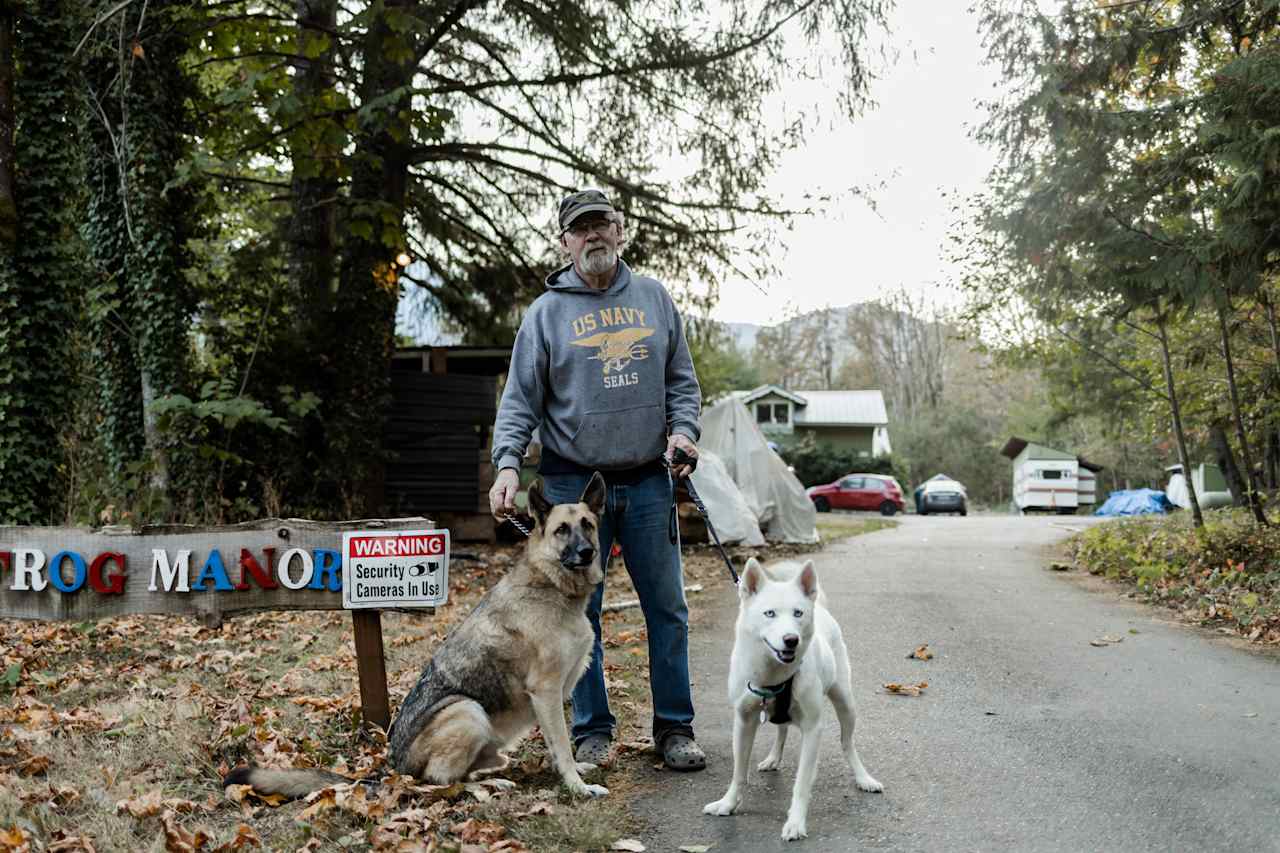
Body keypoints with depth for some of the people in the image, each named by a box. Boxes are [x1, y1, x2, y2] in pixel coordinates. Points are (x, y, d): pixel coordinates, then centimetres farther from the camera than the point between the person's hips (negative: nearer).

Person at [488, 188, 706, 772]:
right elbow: (520, 399, 0)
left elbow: (681, 378, 13)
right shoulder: (546, 312, 2)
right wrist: (508, 464, -14)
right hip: (573, 482, -2)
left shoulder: (653, 298, 9)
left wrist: (683, 428, -5)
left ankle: (674, 727, 19)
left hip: (648, 480, 2)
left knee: (667, 607, 6)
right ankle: (593, 729, 19)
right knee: (580, 612, 5)